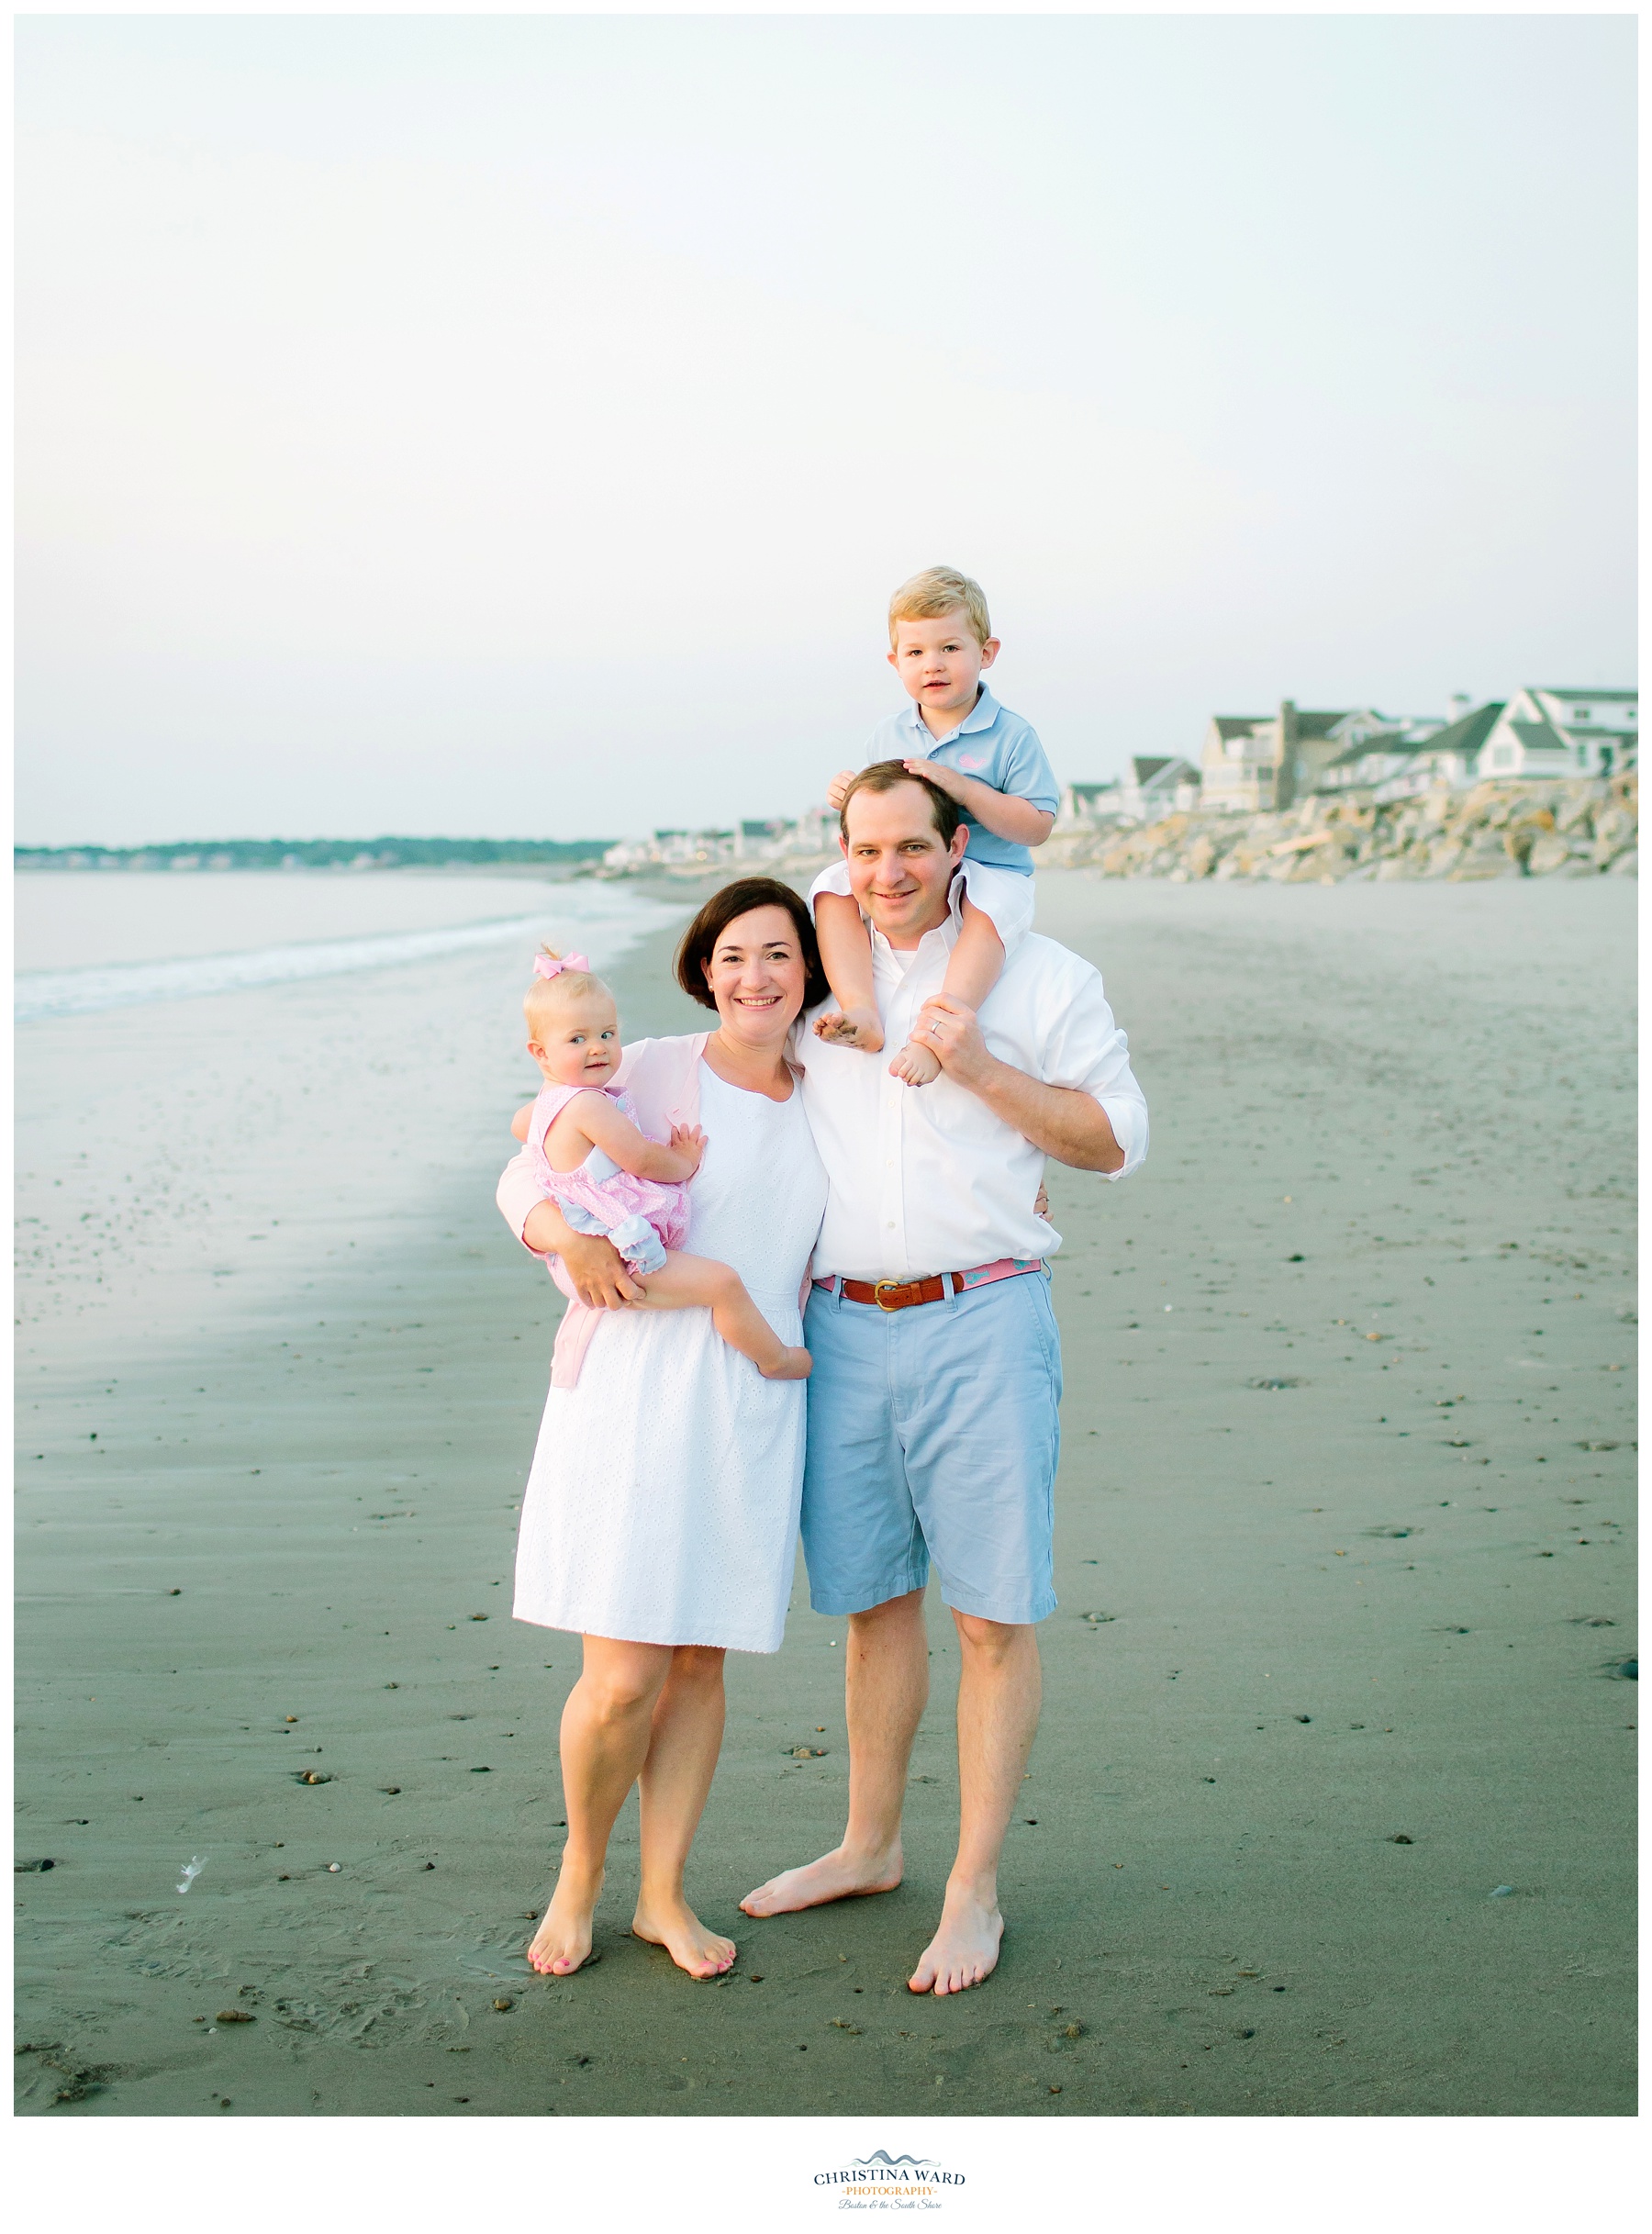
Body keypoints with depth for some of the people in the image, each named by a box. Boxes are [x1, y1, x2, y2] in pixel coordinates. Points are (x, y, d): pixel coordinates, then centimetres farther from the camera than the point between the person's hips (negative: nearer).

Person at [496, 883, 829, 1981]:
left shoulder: (822, 1100, 11)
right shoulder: (648, 1073, -3)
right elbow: (527, 1178, 2)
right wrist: (573, 1236, -19)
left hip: (752, 1405, 4)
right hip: (632, 1392, -4)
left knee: (701, 1664, 10)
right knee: (623, 1679, -6)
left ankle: (664, 1895, 26)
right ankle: (581, 1872, 21)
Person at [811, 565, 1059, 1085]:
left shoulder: (1011, 736, -4)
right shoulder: (887, 736, 10)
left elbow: (1037, 826, -11)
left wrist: (963, 788, -20)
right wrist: (849, 797, -6)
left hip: (988, 872, -4)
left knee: (990, 907, -38)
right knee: (833, 886, -20)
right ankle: (861, 1013, -34)